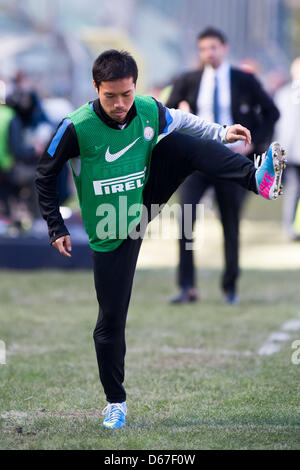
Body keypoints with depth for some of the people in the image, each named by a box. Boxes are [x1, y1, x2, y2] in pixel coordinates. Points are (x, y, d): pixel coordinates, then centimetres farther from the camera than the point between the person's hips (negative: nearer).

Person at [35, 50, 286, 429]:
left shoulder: (149, 110, -14)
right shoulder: (77, 127, -26)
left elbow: (178, 120, 11)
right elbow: (45, 175, -11)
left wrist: (220, 132, -2)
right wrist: (56, 228, -10)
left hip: (147, 201, 3)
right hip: (112, 234, -3)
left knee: (179, 143, -17)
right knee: (112, 317, -1)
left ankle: (257, 179, -25)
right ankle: (115, 401, 16)